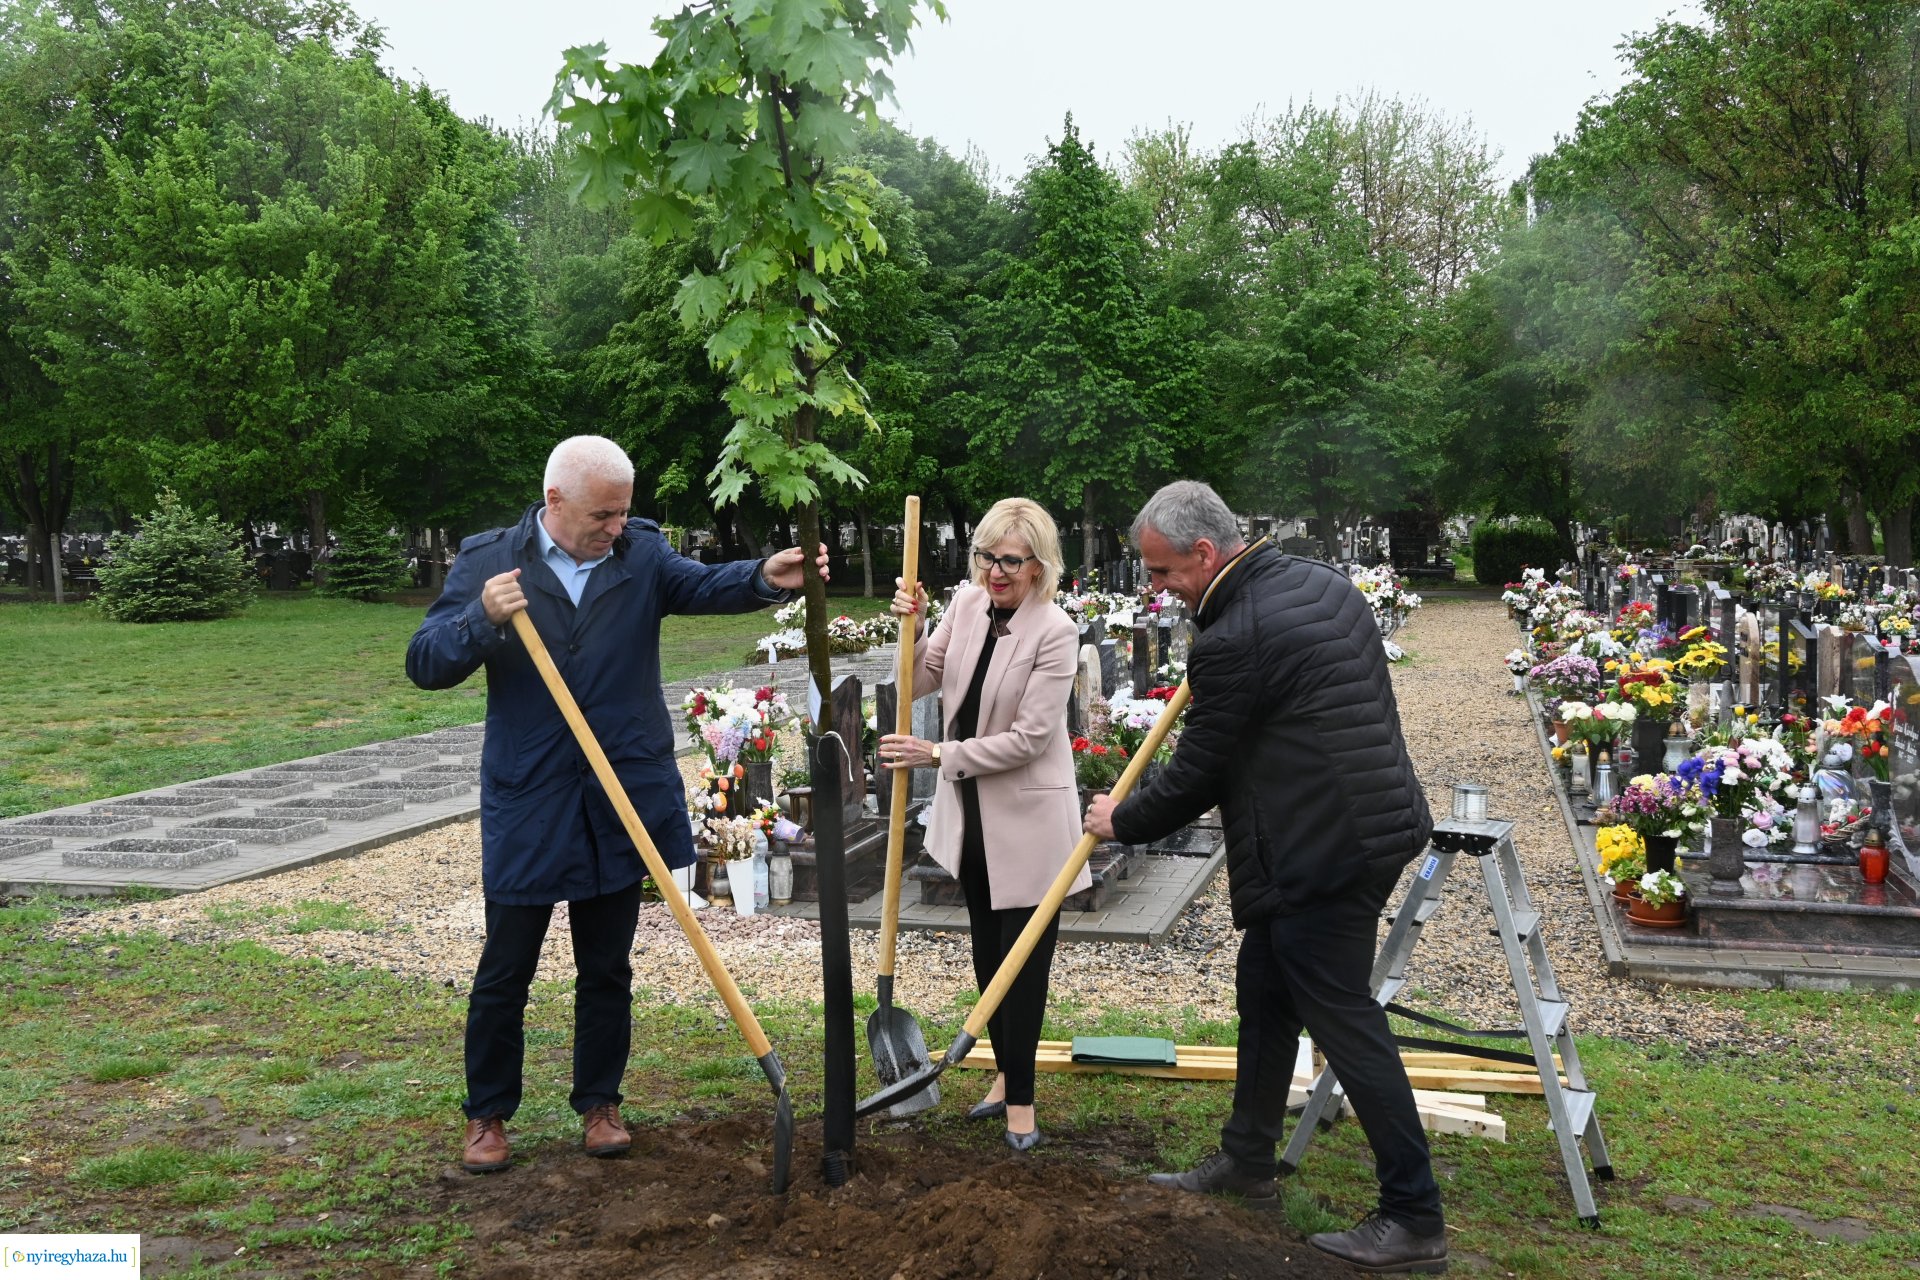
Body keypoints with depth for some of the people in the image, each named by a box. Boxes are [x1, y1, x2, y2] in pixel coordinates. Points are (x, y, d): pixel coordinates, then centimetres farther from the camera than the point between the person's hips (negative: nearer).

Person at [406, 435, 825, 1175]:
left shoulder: (641, 553, 2)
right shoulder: (487, 562, -3)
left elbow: (703, 586, -17)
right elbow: (425, 664, -7)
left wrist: (765, 579, -37)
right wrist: (484, 618, -25)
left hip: (622, 803, 2)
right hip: (526, 806, -2)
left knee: (607, 968, 14)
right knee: (504, 972, 9)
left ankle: (598, 1102, 31)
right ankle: (487, 1115, 27)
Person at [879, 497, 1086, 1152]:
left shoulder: (1054, 631, -20)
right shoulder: (967, 603, -2)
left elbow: (1027, 738, -21)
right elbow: (921, 682, 6)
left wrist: (937, 755, -19)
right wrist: (912, 628, -12)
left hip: (1026, 820, -6)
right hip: (969, 812, 7)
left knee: (1023, 959, 2)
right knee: (987, 952, 18)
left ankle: (1019, 1096, 14)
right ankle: (1007, 1072, 34)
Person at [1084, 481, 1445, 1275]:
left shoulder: (1232, 640, -20)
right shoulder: (1323, 582, 8)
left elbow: (1193, 774, -10)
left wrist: (1120, 821, 6)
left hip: (1326, 850, -10)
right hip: (1372, 822, 10)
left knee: (1342, 1015, -2)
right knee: (1263, 993, 19)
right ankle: (1246, 1160, 33)